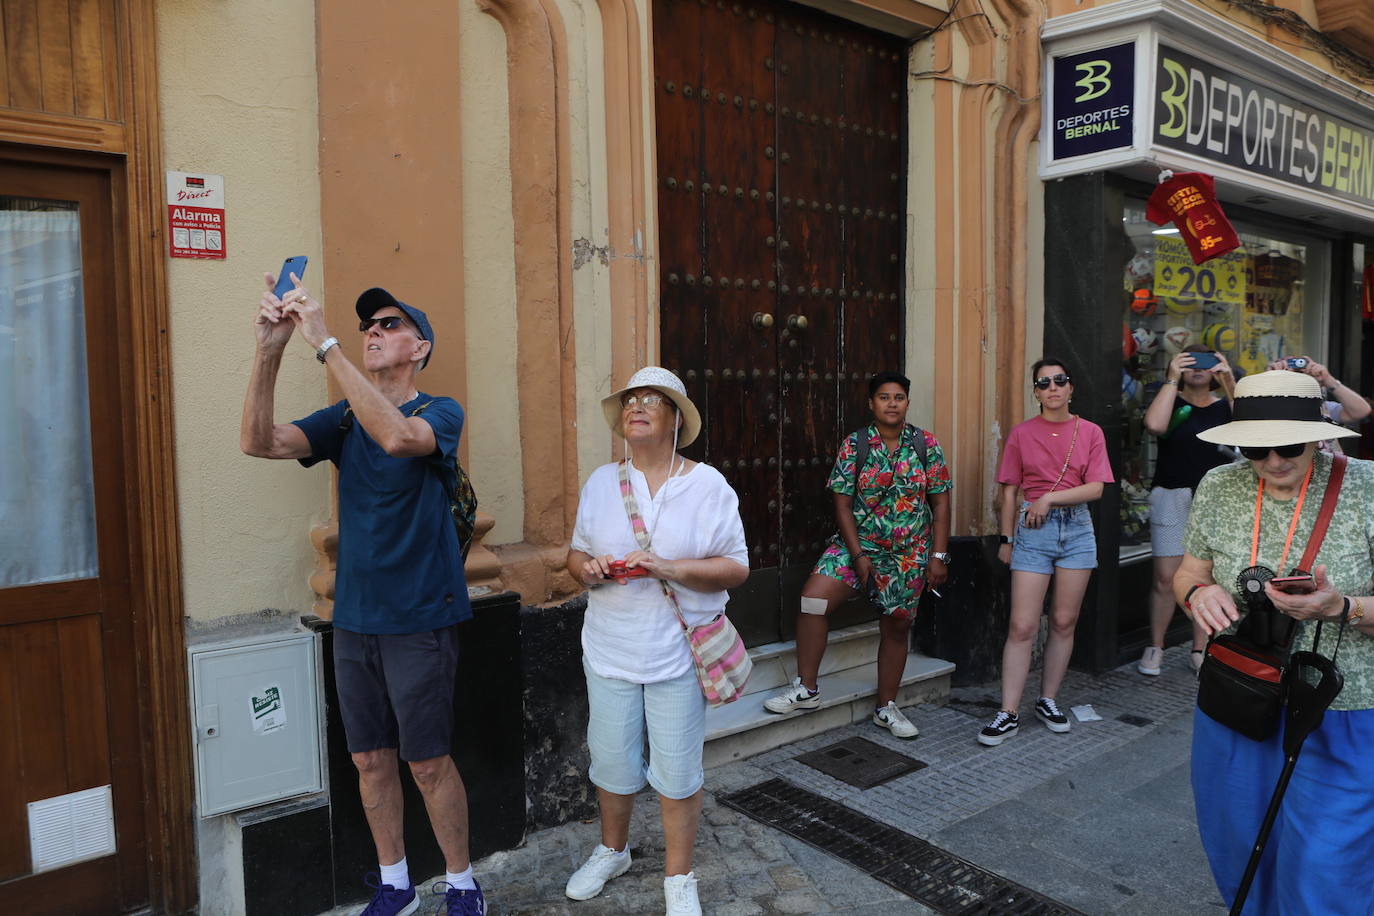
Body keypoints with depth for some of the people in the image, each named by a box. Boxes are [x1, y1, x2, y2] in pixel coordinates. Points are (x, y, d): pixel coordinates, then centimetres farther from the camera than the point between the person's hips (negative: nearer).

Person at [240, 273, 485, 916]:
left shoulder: (440, 413, -7)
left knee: (428, 762, 3)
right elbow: (259, 442, -8)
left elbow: (396, 435, -31)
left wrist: (323, 343, -30)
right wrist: (270, 349, -21)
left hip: (420, 620, -5)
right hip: (354, 619, 5)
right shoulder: (344, 420, 7)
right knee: (370, 760, 14)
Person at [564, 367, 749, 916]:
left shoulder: (707, 485, -6)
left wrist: (670, 568, -22)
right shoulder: (601, 482, 5)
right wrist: (588, 569, -12)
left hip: (677, 651, -3)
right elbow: (576, 554, 13)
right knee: (611, 761, 14)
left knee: (677, 769, 6)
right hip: (610, 649, 3)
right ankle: (612, 850, 42)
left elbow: (737, 568, -8)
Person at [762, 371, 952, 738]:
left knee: (897, 626, 8)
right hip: (856, 544, -1)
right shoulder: (854, 445, -4)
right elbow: (843, 504, -6)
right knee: (811, 600, -17)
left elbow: (940, 504, 1)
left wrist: (938, 555, -5)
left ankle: (886, 707, 26)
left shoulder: (926, 445, -1)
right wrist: (858, 555, -13)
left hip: (909, 553, 1)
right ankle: (806, 689, -2)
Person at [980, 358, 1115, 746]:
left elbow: (1096, 488, -4)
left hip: (1077, 529, 2)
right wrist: (1007, 539, 3)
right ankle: (1008, 714, 0)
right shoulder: (1021, 434, 3)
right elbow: (1010, 491, 5)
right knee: (1022, 626, -5)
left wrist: (1049, 498, -14)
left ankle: (1048, 700, 23)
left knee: (1064, 622, 8)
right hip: (1032, 529, -2)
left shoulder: (1090, 433, 5)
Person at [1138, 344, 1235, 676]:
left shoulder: (1224, 406, 10)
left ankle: (1199, 649, 18)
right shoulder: (1171, 401, 5)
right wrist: (1172, 380, -13)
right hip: (1172, 497, -2)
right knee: (1166, 579, -2)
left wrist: (1230, 382, -12)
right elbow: (1155, 425, -18)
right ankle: (1155, 647, 13)